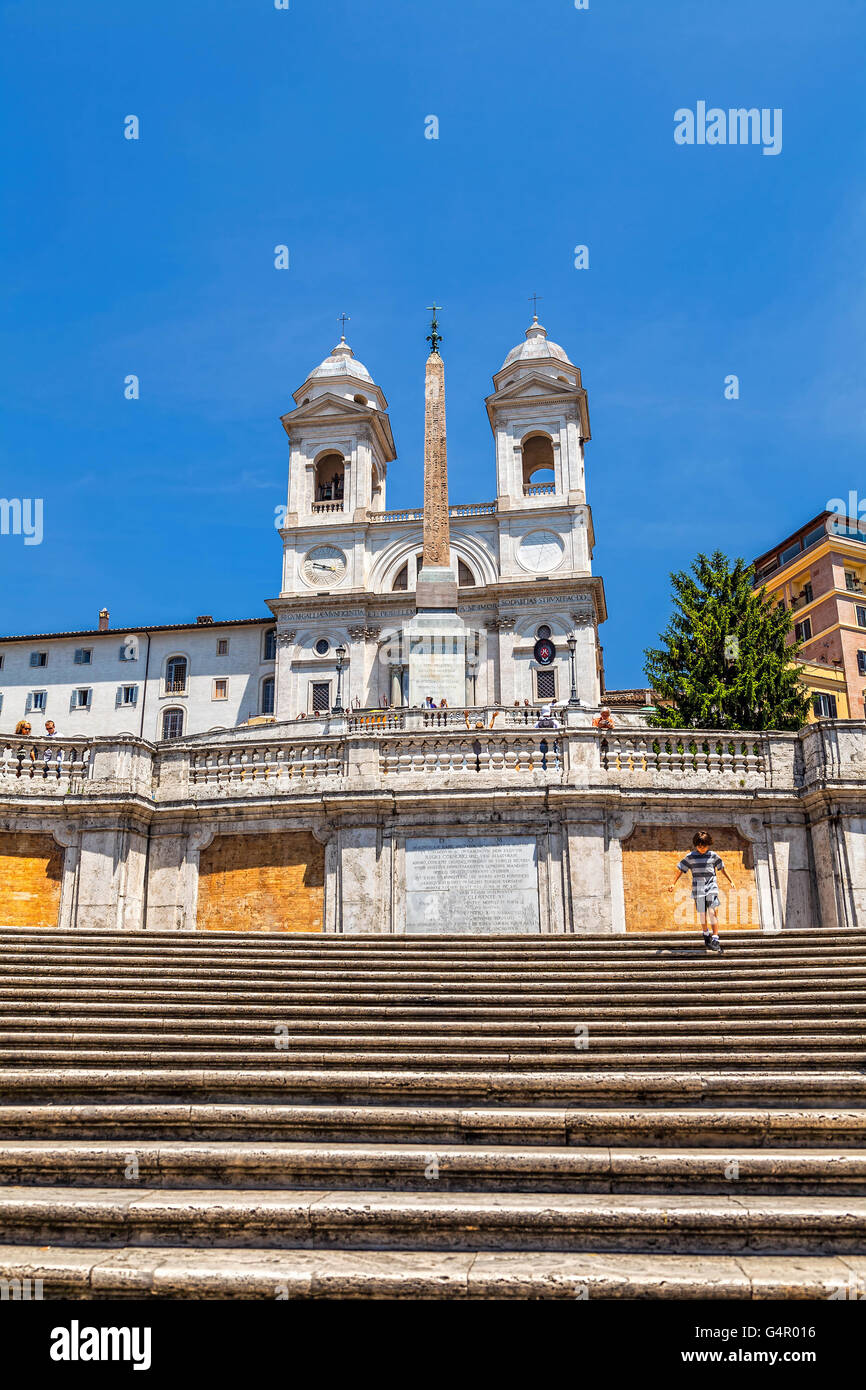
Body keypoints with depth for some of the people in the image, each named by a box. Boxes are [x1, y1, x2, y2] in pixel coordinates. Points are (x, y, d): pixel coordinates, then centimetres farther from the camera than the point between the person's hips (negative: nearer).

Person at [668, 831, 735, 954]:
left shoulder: (713, 855, 4)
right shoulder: (690, 856, 1)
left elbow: (722, 868, 17)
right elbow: (681, 869, 7)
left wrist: (731, 881, 20)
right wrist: (674, 883, 4)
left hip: (712, 887, 0)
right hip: (698, 888, 0)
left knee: (714, 912, -15)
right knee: (702, 915, 7)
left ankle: (715, 940, -15)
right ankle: (706, 935, 31)